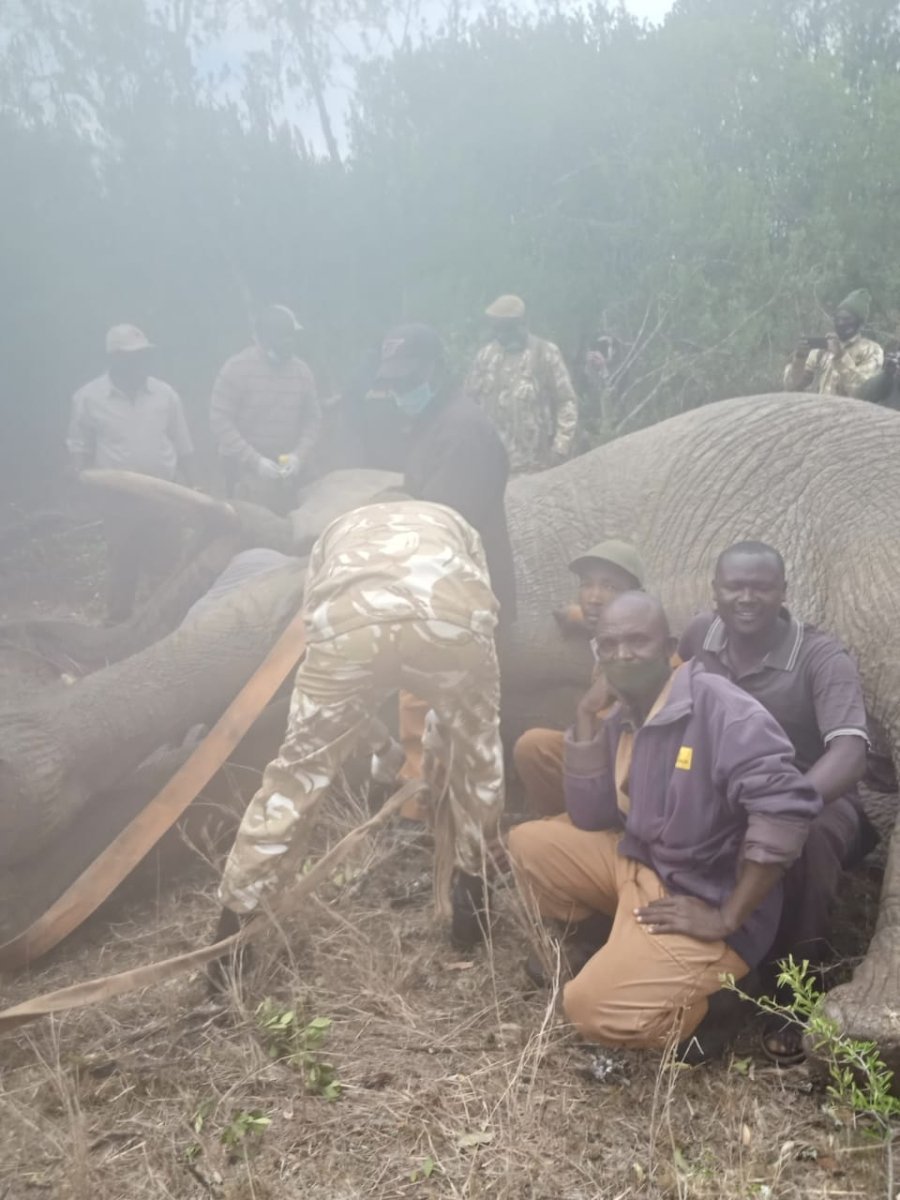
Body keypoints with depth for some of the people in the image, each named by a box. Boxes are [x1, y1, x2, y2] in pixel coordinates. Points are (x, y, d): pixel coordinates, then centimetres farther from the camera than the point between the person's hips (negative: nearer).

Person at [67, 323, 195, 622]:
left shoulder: (165, 393, 1)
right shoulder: (88, 397, -5)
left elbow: (183, 446, 8)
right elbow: (78, 448, 2)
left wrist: (190, 489, 9)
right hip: (119, 499, -2)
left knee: (166, 564, 10)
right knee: (122, 565, 9)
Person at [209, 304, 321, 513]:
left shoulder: (301, 370, 5)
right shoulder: (236, 369, -7)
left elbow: (313, 418, 9)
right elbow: (220, 421, -10)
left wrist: (299, 455, -8)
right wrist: (255, 461, -17)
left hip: (292, 474, 3)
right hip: (248, 474, -3)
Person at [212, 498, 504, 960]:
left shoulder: (341, 529, 45)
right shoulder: (453, 522, 45)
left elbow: (312, 616, 42)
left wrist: (358, 724, 55)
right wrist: (442, 723, 52)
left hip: (348, 619, 1)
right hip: (450, 613, 0)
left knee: (298, 771, 17)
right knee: (477, 753, 28)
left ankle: (231, 928, 26)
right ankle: (473, 893, 37)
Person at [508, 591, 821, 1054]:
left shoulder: (719, 707, -22)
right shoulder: (624, 716, 5)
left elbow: (785, 807, -32)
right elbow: (589, 817, 4)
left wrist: (727, 917, -26)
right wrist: (586, 716, -5)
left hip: (700, 899, -8)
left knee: (597, 1007, -24)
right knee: (528, 844, 8)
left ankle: (699, 1001, 5)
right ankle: (607, 955, 16)